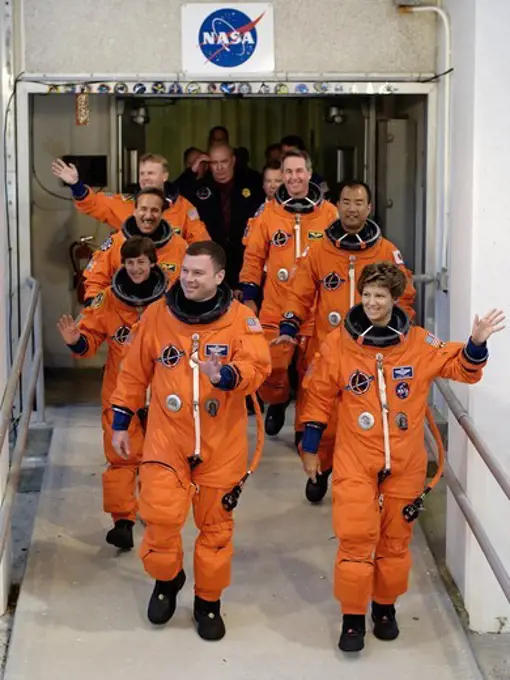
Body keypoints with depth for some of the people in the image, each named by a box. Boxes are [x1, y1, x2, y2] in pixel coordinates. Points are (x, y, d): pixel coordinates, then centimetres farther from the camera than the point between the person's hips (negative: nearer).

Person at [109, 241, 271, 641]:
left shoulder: (241, 319, -6)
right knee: (161, 516, -8)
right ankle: (166, 579, 23)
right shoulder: (157, 316, 0)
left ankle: (208, 601, 27)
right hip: (166, 436, 0)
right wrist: (121, 422, 10)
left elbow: (258, 365, -20)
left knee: (216, 523, 9)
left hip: (221, 443, 0)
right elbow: (134, 373, 8)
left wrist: (225, 375, -40)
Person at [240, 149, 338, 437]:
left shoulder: (329, 213, 1)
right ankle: (277, 403, 29)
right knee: (271, 368, -2)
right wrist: (249, 297, 6)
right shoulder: (269, 213, 3)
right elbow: (254, 257, 9)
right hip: (275, 309, 1)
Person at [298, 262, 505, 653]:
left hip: (405, 463, 2)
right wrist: (309, 447, 7)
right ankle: (353, 617, 8)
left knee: (395, 539, 13)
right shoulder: (339, 343, -6)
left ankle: (385, 606, 32)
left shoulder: (420, 343, -4)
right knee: (355, 537, -6)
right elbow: (319, 397, 3)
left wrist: (477, 344, -14)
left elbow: (462, 368, 6)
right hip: (355, 462, -1)